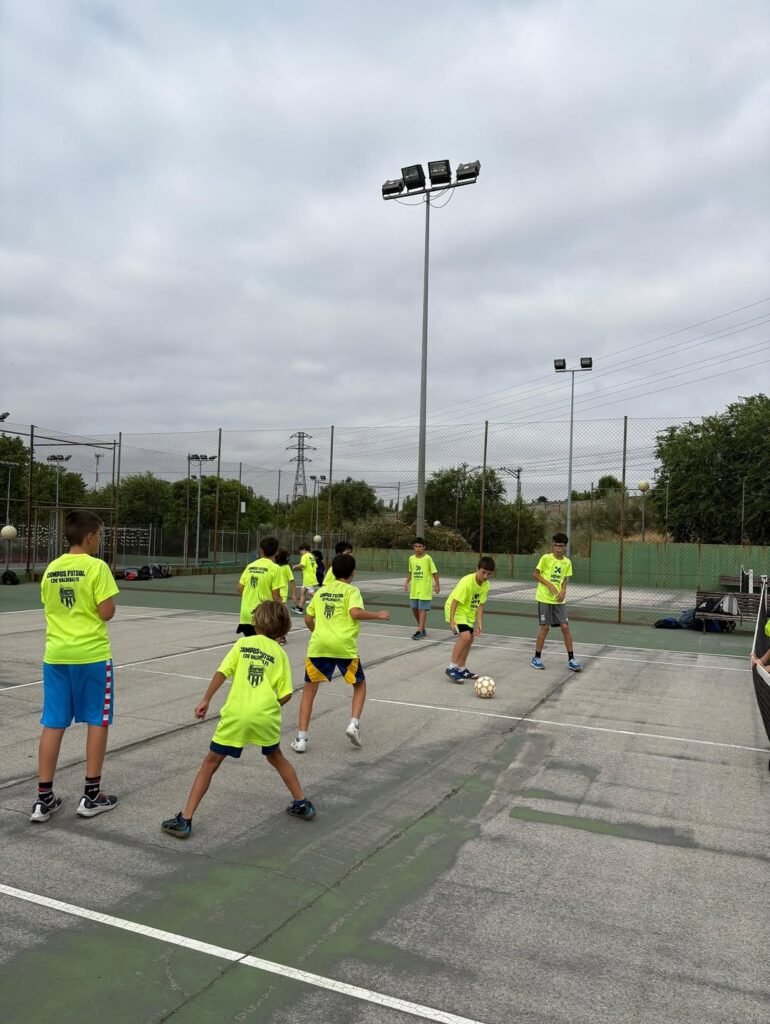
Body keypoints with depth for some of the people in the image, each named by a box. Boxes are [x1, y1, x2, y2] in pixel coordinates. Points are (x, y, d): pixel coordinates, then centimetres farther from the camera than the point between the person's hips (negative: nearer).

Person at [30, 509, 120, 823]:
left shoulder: (51, 569, 7)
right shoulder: (97, 567, -11)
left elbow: (49, 607, 15)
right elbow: (106, 613, -13)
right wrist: (110, 599, 5)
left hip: (56, 654, 5)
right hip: (91, 654, -5)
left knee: (53, 724, 9)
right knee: (97, 721, 8)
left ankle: (44, 798, 13)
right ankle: (91, 795, 13)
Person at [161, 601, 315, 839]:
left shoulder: (242, 644, 8)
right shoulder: (280, 653, 9)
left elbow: (221, 672, -2)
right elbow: (285, 695, 4)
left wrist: (206, 700, 4)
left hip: (236, 714, -2)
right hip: (266, 716, 2)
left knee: (210, 764, 10)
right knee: (275, 757, 28)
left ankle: (185, 820, 7)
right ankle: (302, 803, 31)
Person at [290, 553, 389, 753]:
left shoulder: (321, 591, 16)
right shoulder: (351, 591, 2)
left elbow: (308, 619, 18)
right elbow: (355, 613, -16)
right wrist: (377, 615, -3)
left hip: (318, 645, 3)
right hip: (344, 646, -3)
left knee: (309, 690, 12)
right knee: (360, 685, 20)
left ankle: (301, 739, 7)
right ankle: (354, 724, 2)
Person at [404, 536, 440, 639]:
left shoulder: (428, 558, -10)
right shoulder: (411, 558, 5)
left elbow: (434, 572, -6)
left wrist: (437, 585, -10)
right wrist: (407, 582, 8)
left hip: (425, 589, -6)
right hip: (414, 588, 6)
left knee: (422, 609, -6)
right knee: (414, 608, 10)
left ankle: (420, 631, -5)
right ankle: (422, 628, 26)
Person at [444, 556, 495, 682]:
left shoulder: (486, 585, -7)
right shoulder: (467, 582, -29)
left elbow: (480, 604, -3)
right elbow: (455, 601, -28)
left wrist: (479, 623, -10)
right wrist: (452, 620, -33)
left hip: (468, 612, 8)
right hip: (455, 610, -8)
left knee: (469, 638, 10)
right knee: (465, 636, -22)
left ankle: (461, 669, 25)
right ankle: (451, 668, -15)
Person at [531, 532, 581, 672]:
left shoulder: (567, 562, 5)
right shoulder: (546, 558, -8)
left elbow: (564, 579, 13)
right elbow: (535, 574, -6)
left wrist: (563, 591, -7)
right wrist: (549, 585, -16)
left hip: (558, 600, 4)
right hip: (544, 598, -4)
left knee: (565, 627, -1)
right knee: (545, 627, -3)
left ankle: (571, 659, 9)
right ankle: (537, 658, 11)